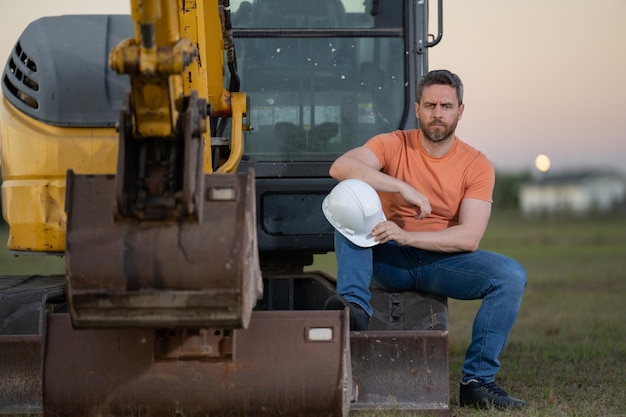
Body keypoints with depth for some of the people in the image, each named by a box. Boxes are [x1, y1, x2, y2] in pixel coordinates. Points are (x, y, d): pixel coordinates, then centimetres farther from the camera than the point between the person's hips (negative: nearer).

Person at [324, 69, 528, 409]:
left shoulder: (476, 165, -4)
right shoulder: (394, 145, -3)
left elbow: (469, 237, -15)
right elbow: (340, 167, -22)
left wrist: (406, 236, -29)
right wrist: (403, 187, -31)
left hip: (443, 262, 0)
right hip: (389, 259, 0)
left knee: (511, 275, -24)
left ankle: (477, 381, -20)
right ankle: (355, 306, -37)